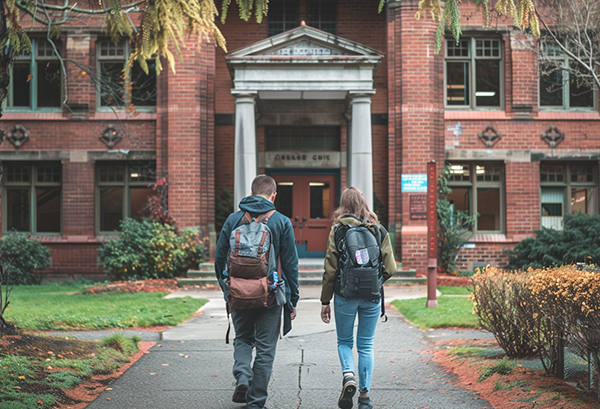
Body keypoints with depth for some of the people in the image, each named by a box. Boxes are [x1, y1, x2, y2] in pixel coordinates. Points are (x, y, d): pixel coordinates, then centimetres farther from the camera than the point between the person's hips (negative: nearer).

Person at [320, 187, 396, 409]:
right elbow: (390, 268, -1)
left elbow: (330, 269, -6)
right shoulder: (379, 230, 1)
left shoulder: (337, 230, -5)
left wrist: (325, 301, 2)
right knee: (366, 345, 12)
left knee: (344, 341, 15)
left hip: (345, 295, -2)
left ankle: (348, 376, -11)